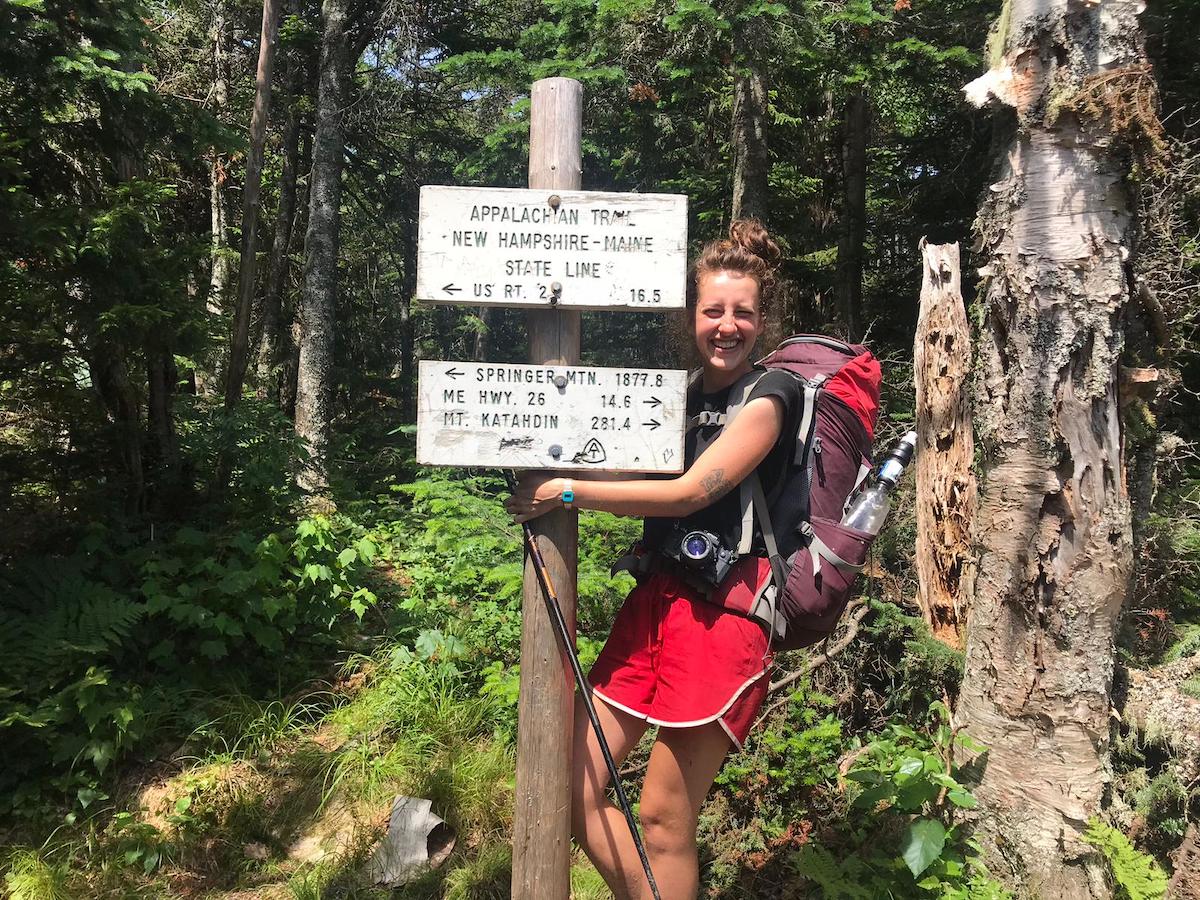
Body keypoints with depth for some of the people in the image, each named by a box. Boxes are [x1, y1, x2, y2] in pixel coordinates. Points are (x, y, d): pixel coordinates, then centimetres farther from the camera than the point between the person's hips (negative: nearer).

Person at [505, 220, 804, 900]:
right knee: (576, 792, 6)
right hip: (656, 600, 7)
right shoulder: (683, 396, 17)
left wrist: (568, 491, -11)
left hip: (722, 614, -7)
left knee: (666, 818, 2)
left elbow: (689, 493, -15)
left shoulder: (771, 397, -5)